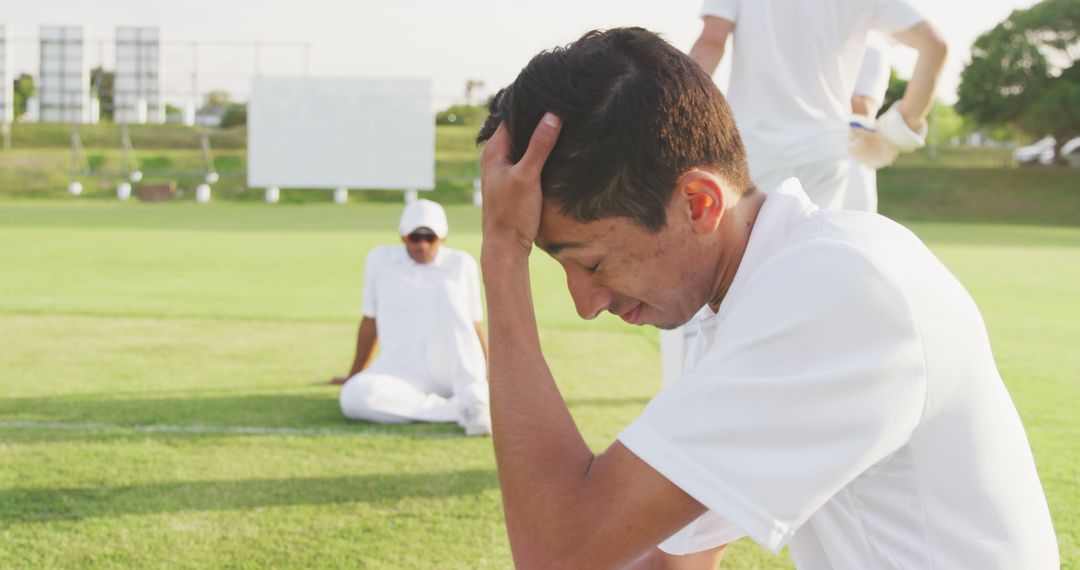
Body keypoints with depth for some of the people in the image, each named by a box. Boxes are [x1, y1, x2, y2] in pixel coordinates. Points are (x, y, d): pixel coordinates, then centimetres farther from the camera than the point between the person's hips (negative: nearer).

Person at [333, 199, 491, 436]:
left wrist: (492, 377, 10)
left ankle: (472, 398, -40)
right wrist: (355, 375, 25)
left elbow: (475, 327, 14)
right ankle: (462, 409, -36)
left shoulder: (461, 264, 10)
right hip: (401, 371, 1)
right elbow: (370, 321, 19)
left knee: (445, 290, -27)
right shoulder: (380, 259, 11)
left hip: (452, 371, -1)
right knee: (355, 397, -33)